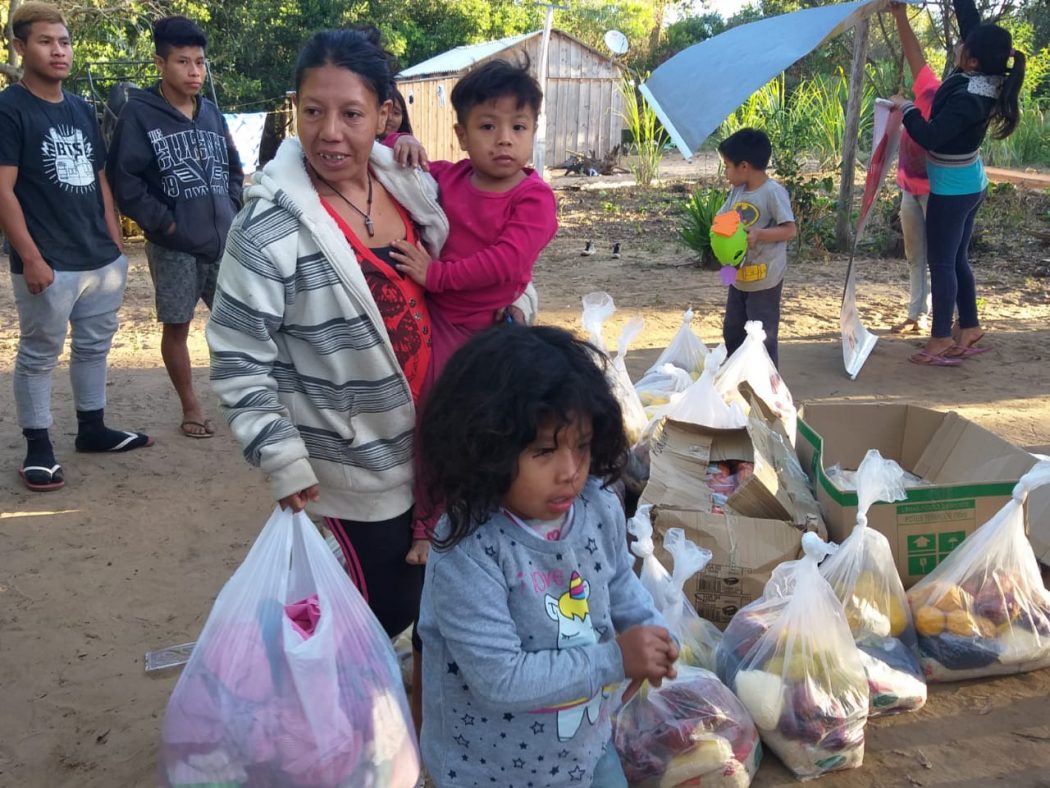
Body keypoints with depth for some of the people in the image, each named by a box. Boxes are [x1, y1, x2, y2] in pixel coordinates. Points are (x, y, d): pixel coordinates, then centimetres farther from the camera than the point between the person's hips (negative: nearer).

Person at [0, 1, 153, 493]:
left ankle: (92, 429, 31)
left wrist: (115, 244, 13)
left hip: (101, 259, 7)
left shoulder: (82, 110, 13)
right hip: (49, 265, -7)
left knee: (94, 346, 16)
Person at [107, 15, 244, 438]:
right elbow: (123, 180, -11)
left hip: (223, 241, 4)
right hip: (174, 246, -4)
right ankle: (190, 407, 21)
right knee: (176, 326, 7)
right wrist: (163, 223, -13)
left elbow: (233, 167, 20)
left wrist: (230, 209, 6)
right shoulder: (138, 114, -7)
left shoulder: (212, 113, 9)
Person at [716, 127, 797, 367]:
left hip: (765, 281, -8)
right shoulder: (737, 191, 4)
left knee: (763, 337, 0)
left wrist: (758, 234, -32)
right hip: (738, 277, 8)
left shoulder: (773, 192, -18)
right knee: (732, 332, 19)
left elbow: (789, 230, -20)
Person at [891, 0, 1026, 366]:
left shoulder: (968, 98, -28)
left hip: (951, 190, -9)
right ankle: (969, 331, 24)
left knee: (941, 263, 0)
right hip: (969, 184, 9)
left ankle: (941, 342, 8)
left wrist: (906, 108, -17)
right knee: (957, 259, 16)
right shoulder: (985, 81, -3)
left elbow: (930, 137, -31)